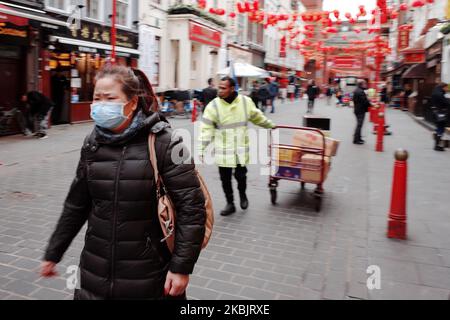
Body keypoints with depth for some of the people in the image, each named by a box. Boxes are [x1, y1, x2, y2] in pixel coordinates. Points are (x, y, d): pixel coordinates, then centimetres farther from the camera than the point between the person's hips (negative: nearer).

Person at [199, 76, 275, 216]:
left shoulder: (246, 102, -3)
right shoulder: (214, 105, -8)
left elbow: (257, 117, 15)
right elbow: (206, 129, -8)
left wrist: (271, 125, 26)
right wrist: (201, 149, -14)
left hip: (241, 149, 1)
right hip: (223, 151, 0)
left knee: (241, 176, 4)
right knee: (225, 179, 7)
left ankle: (242, 194, 37)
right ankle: (230, 204, 26)